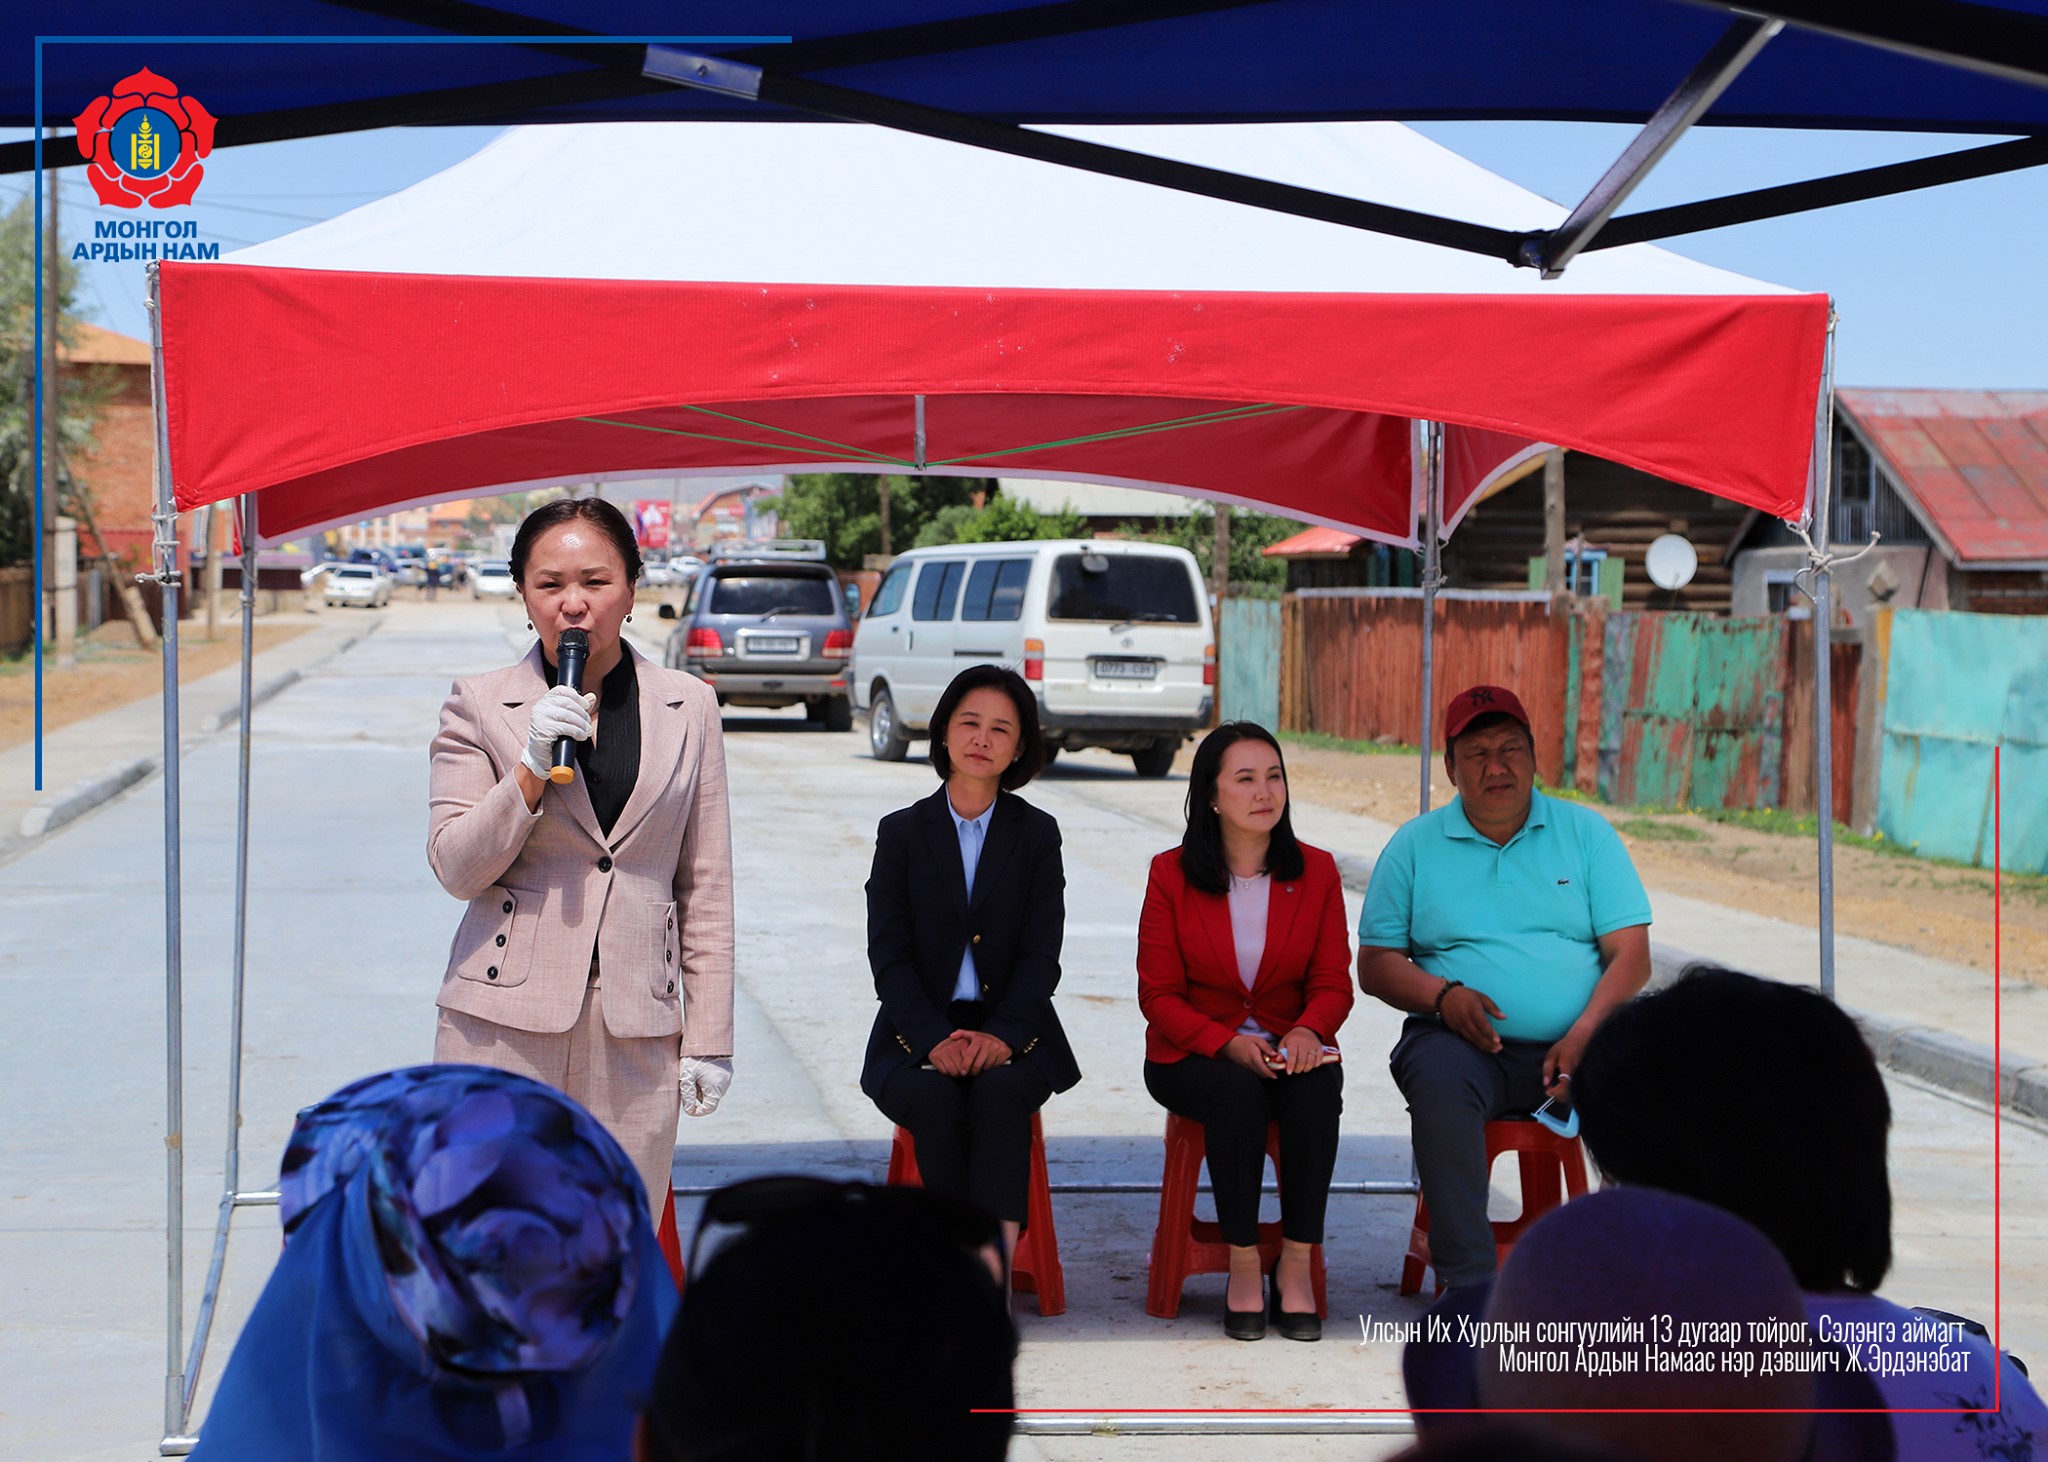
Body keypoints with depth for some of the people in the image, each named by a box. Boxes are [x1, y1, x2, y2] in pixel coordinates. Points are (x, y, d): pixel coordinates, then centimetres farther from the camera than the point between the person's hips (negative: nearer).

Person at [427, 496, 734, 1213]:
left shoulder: (689, 707, 9)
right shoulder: (479, 705, 4)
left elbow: (705, 887, 10)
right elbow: (456, 868, 1)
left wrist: (709, 1039, 7)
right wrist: (533, 768, -12)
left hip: (637, 1031, 2)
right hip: (507, 1019, -1)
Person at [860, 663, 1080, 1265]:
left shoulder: (1036, 834, 8)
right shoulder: (902, 832, 7)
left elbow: (1041, 955, 0)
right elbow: (889, 956, -1)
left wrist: (1000, 1035, -18)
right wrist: (935, 1040, -17)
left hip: (1012, 1037, 0)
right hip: (919, 1034, 0)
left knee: (998, 1092, -33)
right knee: (935, 1098, -32)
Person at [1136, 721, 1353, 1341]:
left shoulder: (1316, 872, 3)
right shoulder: (1172, 874, -2)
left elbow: (1333, 983, 3)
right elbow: (1158, 995, -4)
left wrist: (1308, 1031, -20)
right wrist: (1227, 1042, -21)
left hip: (1290, 1047, 2)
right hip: (1192, 1056, -2)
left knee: (1318, 1091, -33)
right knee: (1237, 1095, -35)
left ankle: (1296, 1265, -23)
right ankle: (1243, 1267, -24)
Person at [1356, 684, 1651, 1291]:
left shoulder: (1585, 832, 12)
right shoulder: (1415, 845, 12)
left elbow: (1631, 953, 4)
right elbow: (1376, 963, 9)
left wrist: (1586, 1031, -14)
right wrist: (1443, 995, -12)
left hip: (1574, 1043, 1)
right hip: (1463, 1041, -1)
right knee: (1439, 1081, -35)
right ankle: (1467, 1281, -33)